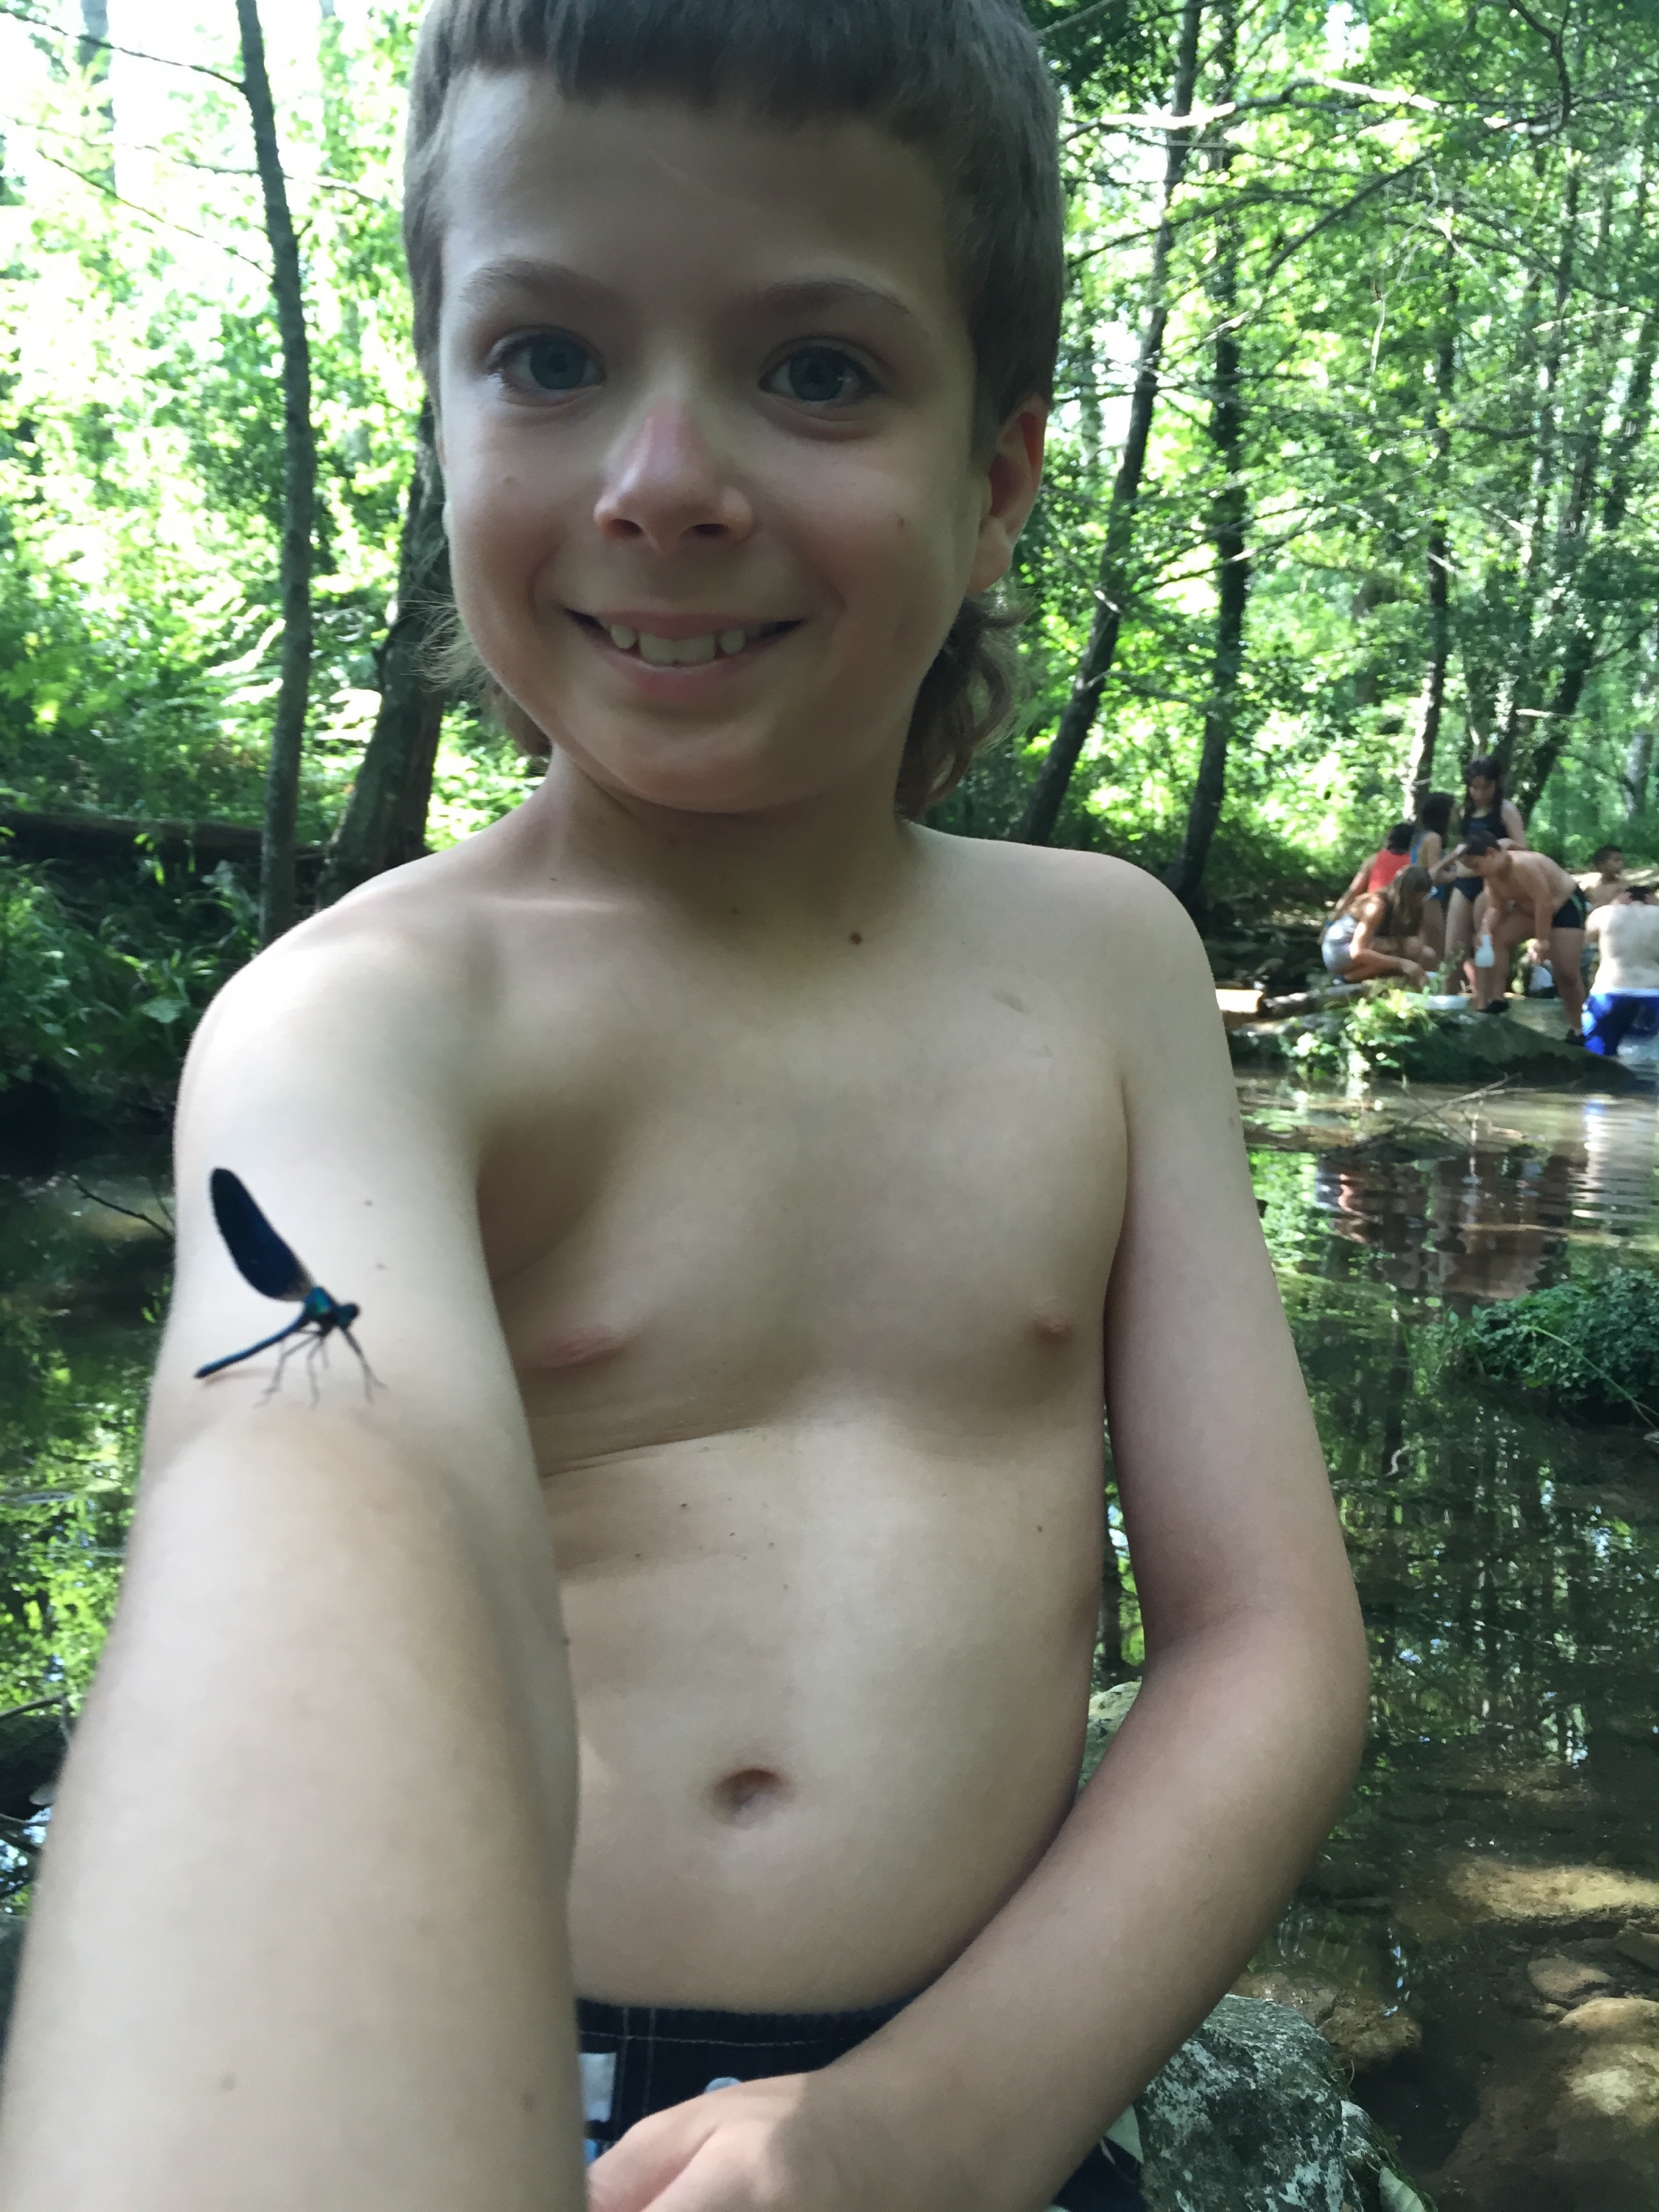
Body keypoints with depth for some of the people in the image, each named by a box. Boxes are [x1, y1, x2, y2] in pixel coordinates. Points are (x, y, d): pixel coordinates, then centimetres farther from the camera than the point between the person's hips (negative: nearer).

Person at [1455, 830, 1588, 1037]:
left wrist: (1542, 939, -28)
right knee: (1497, 940, -8)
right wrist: (1488, 933, -21)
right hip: (1529, 909, 8)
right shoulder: (1491, 876, -8)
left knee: (1565, 972, -11)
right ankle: (1496, 1000, -5)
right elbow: (1496, 908, -4)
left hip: (1566, 906, -8)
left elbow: (1544, 902, -33)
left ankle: (1575, 1029, -1)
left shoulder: (1522, 866, -36)